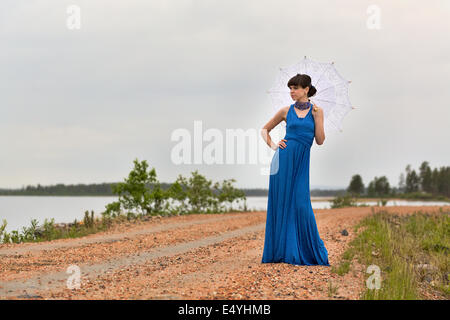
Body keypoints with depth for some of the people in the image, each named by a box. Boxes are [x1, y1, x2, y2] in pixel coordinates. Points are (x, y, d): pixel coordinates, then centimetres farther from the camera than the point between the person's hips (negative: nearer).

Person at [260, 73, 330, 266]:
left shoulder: (316, 111, 7)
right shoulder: (287, 111, 7)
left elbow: (320, 140, 1)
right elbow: (265, 129, 18)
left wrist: (316, 117, -7)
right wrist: (272, 145, 2)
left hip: (302, 163, 0)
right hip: (284, 158, 1)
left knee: (301, 204, -4)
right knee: (281, 203, 1)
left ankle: (309, 251, 11)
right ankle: (281, 250, 9)